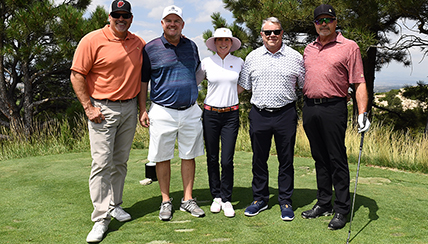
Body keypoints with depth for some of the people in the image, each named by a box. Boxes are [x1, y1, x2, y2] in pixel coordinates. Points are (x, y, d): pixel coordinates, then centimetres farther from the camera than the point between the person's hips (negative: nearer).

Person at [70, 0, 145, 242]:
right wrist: (89, 107, -12)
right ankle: (101, 218, -1)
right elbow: (77, 76, -8)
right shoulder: (93, 40, -8)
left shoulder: (139, 43, 7)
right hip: (102, 110, -5)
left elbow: (143, 74, 18)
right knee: (102, 163, -7)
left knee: (121, 161, 13)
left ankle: (115, 205, 27)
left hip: (129, 108, 5)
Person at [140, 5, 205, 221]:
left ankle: (188, 199, 20)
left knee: (189, 156, 8)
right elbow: (143, 80, 2)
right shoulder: (151, 48, -1)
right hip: (162, 112, -3)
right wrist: (142, 110, -3)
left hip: (191, 111, 3)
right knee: (162, 158, 4)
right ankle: (166, 201, 18)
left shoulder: (191, 46, 9)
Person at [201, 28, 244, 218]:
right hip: (210, 114, 0)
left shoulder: (239, 62, 5)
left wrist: (230, 94, 12)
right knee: (212, 158, 6)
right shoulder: (206, 63, 1)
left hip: (231, 114, 0)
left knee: (227, 160, -4)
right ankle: (216, 197, 21)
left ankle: (227, 199, 10)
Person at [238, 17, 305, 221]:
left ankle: (285, 202, 18)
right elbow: (243, 86, 15)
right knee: (259, 159, 9)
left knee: (286, 160, 5)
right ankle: (260, 199, 23)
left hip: (286, 114, -1)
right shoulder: (252, 57, 8)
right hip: (259, 114, 2)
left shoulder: (295, 57, 4)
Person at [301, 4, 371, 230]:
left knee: (337, 159, -2)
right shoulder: (309, 49, 16)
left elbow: (359, 83, -5)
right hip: (309, 108, 5)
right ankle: (324, 204, 23)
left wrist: (362, 112, -14)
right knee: (320, 159, 12)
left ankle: (342, 210, 7)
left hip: (333, 108, -5)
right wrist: (300, 105, 17)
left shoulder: (349, 47, 0)